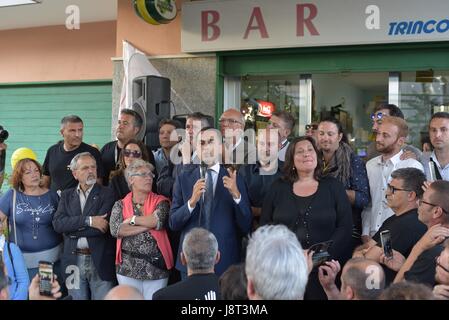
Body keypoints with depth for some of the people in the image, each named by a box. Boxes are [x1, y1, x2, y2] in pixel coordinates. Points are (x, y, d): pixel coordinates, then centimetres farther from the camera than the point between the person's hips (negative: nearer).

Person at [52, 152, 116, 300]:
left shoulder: (107, 194, -3)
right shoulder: (67, 195, 9)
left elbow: (102, 226, -15)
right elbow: (57, 223, -6)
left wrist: (71, 229, -7)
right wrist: (88, 220, -17)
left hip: (100, 261, -3)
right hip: (73, 261, 3)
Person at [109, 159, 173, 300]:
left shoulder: (160, 202, 3)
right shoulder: (120, 205, 5)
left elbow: (158, 220, -17)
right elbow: (115, 229, -11)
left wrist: (132, 219, -7)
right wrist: (148, 225, -11)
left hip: (156, 267, 0)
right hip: (128, 268, 0)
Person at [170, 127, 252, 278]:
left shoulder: (234, 179, -3)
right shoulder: (184, 178, 1)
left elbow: (246, 226, -6)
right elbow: (173, 223, -2)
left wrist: (236, 195, -22)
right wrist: (192, 202, -20)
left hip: (226, 261, -1)